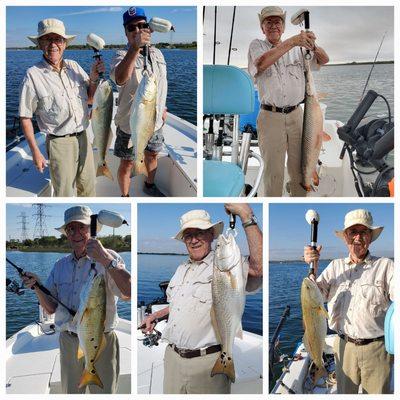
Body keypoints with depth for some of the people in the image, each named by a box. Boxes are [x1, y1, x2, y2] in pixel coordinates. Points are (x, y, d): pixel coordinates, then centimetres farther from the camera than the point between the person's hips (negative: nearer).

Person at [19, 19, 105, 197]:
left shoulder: (74, 66, 3)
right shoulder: (33, 75, -12)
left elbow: (90, 99, 12)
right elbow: (25, 117, -8)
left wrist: (93, 78, -7)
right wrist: (35, 151, -11)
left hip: (83, 138, 5)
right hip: (59, 142, -5)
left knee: (88, 188, 18)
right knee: (65, 194, 6)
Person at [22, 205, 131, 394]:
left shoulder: (108, 258, -9)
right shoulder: (60, 266, 9)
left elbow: (128, 293, -27)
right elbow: (51, 308, 10)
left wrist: (106, 260, -35)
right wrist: (36, 286, -7)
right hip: (68, 342, 5)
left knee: (103, 392, 8)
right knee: (70, 392, 18)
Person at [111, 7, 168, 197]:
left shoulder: (157, 54, 4)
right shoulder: (123, 56, -18)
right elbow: (120, 79, -42)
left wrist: (163, 109, 22)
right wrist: (135, 47, -49)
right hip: (130, 123, -6)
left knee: (152, 155, 24)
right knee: (127, 164, 7)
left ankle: (149, 185, 47)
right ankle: (125, 197, 26)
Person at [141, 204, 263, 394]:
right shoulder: (182, 269, 14)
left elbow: (259, 267, -34)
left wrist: (246, 216, -34)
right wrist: (154, 316, 24)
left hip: (207, 363, -7)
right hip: (172, 357, 7)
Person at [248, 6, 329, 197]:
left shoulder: (297, 49, 10)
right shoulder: (257, 45, 2)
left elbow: (324, 60, 6)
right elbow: (261, 63, -20)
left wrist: (312, 46, -16)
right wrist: (293, 41, -28)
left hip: (296, 115, 3)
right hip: (270, 117, -3)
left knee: (299, 169, 10)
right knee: (273, 171, 3)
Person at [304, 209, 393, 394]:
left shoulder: (385, 265, -4)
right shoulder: (335, 266, 7)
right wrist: (313, 267, -14)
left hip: (376, 348, -3)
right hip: (344, 345, 3)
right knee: (344, 392, 18)